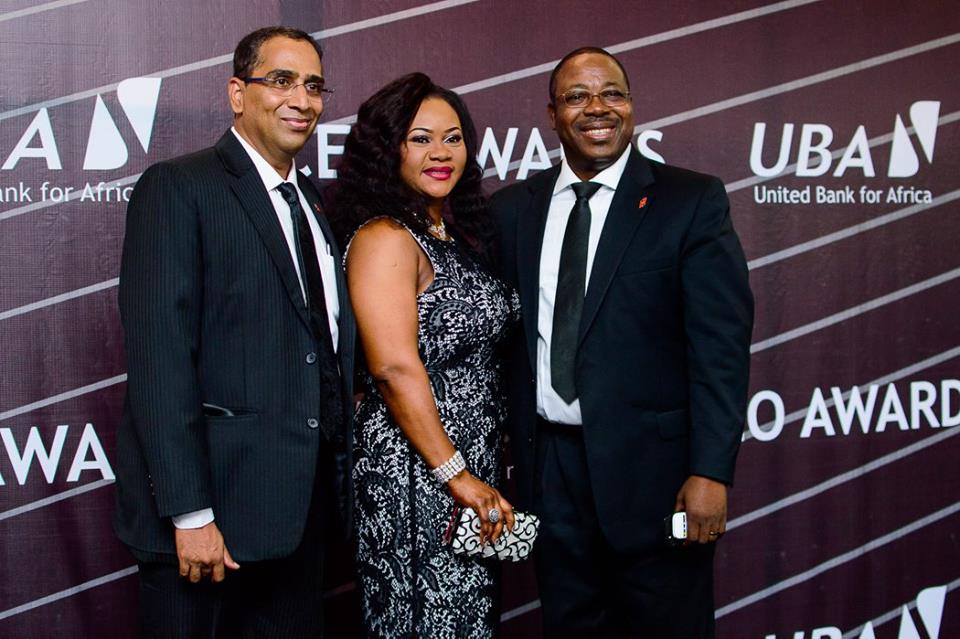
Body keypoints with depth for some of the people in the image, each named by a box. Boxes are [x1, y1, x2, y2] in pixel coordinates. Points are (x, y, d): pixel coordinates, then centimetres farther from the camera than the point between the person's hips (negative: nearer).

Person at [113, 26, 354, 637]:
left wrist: (336, 464, 7)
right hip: (212, 504, -7)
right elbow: (158, 360, -16)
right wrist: (190, 514, -19)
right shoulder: (178, 188, -9)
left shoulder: (312, 200, 14)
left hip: (303, 505, 7)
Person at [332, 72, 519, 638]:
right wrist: (456, 475, -20)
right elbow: (394, 366, -22)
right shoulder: (384, 238, -13)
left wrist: (480, 478, 11)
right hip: (416, 478, -8)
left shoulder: (459, 235, 12)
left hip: (474, 471, 9)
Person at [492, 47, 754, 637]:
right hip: (548, 462, 4)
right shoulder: (513, 208, 7)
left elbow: (720, 345, -10)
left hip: (651, 463, -3)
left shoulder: (692, 201, -5)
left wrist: (710, 473, -16)